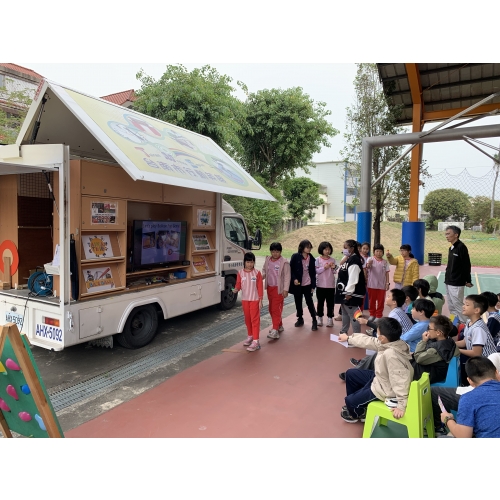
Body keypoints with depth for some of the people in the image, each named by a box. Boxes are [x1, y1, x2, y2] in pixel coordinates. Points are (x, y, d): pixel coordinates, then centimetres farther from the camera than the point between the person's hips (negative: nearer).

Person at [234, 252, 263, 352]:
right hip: (244, 299, 4)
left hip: (255, 300, -4)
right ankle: (250, 336, 33)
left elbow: (260, 287, -6)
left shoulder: (257, 273, -7)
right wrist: (236, 289, -24)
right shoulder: (240, 273, 0)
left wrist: (260, 300, -8)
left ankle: (256, 341, -4)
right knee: (247, 319, 15)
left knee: (255, 319, -4)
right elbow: (238, 284, 0)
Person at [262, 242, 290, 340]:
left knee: (276, 309, -9)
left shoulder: (284, 262, -13)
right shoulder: (267, 260, 5)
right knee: (271, 308, 14)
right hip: (269, 287, 7)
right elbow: (264, 270, 16)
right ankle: (279, 326, 31)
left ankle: (275, 330, -8)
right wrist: (262, 276, -6)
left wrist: (285, 289, -16)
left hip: (279, 288, -7)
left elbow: (287, 276, -12)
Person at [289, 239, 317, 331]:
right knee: (298, 302, 11)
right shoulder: (295, 256, -7)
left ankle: (314, 321, 10)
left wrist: (313, 285, 0)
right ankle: (300, 319, 28)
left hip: (307, 284, 0)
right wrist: (294, 279, -17)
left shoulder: (311, 259, 0)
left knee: (309, 302, 0)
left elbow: (313, 273, 3)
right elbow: (291, 269, -4)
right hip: (297, 284, 0)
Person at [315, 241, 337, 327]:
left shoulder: (332, 260, 3)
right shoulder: (318, 260, -4)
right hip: (320, 285, -2)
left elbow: (334, 272, 7)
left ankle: (330, 318, 17)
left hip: (331, 285, 2)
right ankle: (320, 318, 19)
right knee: (320, 302, 8)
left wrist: (334, 268, -13)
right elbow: (316, 271, -10)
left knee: (330, 302, 6)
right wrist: (324, 267, -20)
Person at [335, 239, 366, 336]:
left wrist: (349, 292, -25)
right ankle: (343, 332, 32)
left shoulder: (354, 260, -18)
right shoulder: (348, 259, 14)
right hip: (344, 291, 11)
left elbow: (353, 278, -24)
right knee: (345, 313, 20)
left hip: (351, 293, -11)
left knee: (353, 314, -6)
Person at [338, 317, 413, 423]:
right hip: (379, 378, 9)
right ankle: (357, 405, 40)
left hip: (384, 390, -9)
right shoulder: (390, 342, -10)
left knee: (350, 400, 1)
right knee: (350, 374, 20)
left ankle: (359, 413, 38)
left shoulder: (391, 354, -40)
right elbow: (369, 341, 4)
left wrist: (401, 405, -38)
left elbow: (400, 381, -40)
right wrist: (348, 339, 15)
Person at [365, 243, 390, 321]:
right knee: (372, 300, 9)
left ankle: (379, 315, 19)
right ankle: (372, 314, 23)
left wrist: (387, 283, 0)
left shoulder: (385, 262, 5)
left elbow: (387, 273, 7)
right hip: (372, 284, -2)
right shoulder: (370, 259, -6)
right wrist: (368, 265, -50)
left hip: (382, 285, 2)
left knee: (381, 301, 7)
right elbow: (367, 267, -26)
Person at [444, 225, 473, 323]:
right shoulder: (451, 248, 12)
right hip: (449, 282, 9)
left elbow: (467, 265, -15)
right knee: (451, 307, 16)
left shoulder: (461, 247, -14)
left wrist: (468, 281, -12)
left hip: (457, 284, -9)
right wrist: (447, 279, 14)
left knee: (458, 307, -4)